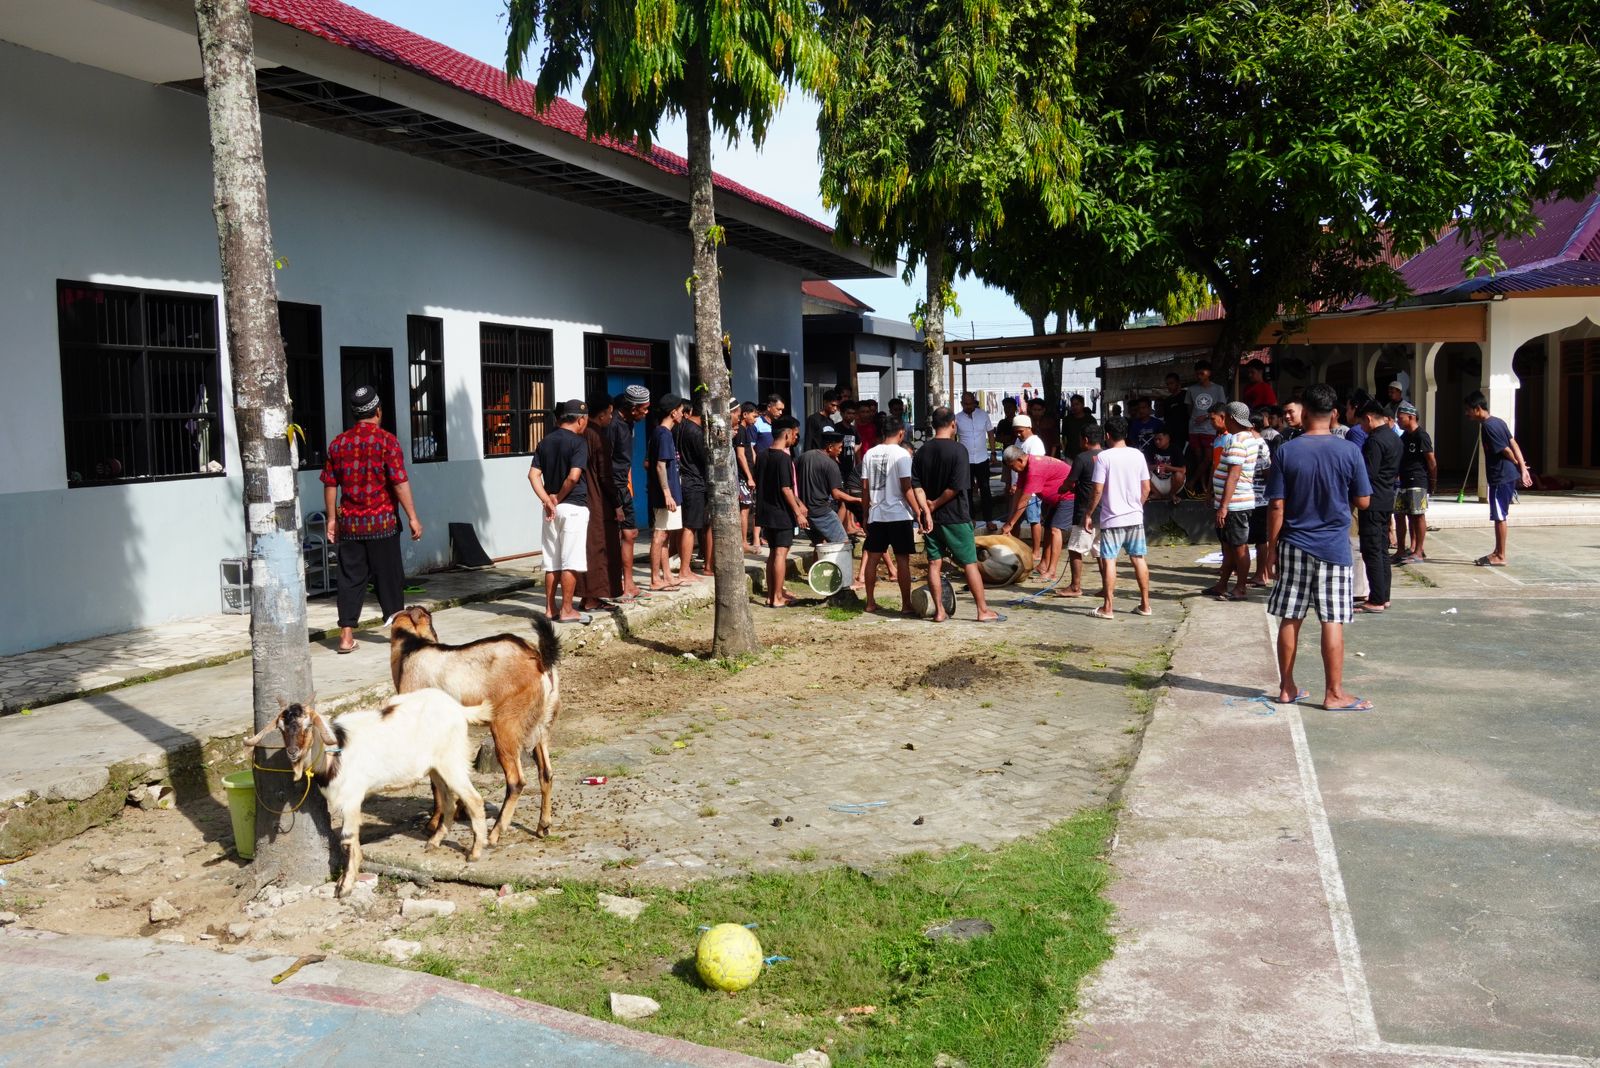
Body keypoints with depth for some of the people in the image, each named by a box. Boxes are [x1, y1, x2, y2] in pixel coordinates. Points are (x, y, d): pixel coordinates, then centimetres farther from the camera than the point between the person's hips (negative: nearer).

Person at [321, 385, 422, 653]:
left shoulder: (338, 443, 6)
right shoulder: (386, 441, -8)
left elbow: (330, 484, 9)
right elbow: (400, 482, -12)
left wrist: (332, 518, 17)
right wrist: (412, 517, -8)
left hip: (349, 523, 4)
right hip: (382, 522, -4)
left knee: (350, 578, 6)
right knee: (388, 575, 8)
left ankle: (346, 635, 3)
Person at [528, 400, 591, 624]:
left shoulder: (546, 441, 10)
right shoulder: (578, 442, -10)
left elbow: (533, 474, 2)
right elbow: (573, 477, -21)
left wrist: (547, 500, -5)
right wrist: (559, 497, -7)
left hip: (552, 509, 7)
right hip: (574, 507, -7)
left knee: (552, 561, 12)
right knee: (571, 562, -2)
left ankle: (550, 608, 16)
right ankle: (567, 610, 0)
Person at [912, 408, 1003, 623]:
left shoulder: (922, 451, 4)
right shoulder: (958, 449, -11)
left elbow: (916, 485, -4)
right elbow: (957, 486, -18)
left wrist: (927, 509, -11)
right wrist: (935, 505, -9)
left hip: (931, 518, 5)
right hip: (955, 517, -4)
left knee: (934, 563, 8)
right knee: (970, 564, 3)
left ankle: (939, 611, 10)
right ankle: (983, 611, 8)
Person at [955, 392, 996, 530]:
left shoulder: (983, 415, -1)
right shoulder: (957, 418, -3)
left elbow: (990, 433, 7)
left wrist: (993, 452, 5)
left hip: (982, 459, 0)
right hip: (965, 460, 0)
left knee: (985, 490, 0)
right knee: (967, 491, 9)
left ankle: (989, 519, 5)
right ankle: (971, 518, 20)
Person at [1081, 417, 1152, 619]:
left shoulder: (1103, 457, -11)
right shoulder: (1138, 455, 3)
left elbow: (1097, 490, -13)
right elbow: (1146, 488, 6)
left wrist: (1088, 514, -2)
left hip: (1112, 518, -4)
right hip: (1135, 517, 4)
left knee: (1108, 560, 0)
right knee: (1138, 559, 11)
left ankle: (1107, 608, 1)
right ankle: (1145, 605, 17)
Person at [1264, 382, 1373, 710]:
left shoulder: (1286, 452, -6)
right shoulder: (1349, 452, -7)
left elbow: (1277, 506, -5)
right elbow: (1363, 501, -1)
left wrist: (1272, 545, 4)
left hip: (1294, 547, 1)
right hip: (1334, 548, -1)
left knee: (1290, 619, 8)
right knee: (1332, 622, 2)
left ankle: (1287, 688, 17)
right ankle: (1334, 693, 6)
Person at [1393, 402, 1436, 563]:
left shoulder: (1421, 436, -12)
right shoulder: (1404, 436, 14)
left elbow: (1432, 461, -11)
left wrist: (1433, 483, -9)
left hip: (1418, 482, -9)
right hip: (1404, 482, 9)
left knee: (1418, 515, -5)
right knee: (1399, 514, 9)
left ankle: (1418, 552, -1)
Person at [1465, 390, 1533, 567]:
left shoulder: (1487, 426, -18)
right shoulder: (1498, 421, 11)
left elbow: (1506, 451, -16)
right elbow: (1514, 445, 8)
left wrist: (1518, 466, 1)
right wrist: (1523, 469, 5)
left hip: (1500, 478, -10)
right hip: (1509, 476, 10)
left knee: (1499, 517, -2)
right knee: (1499, 516, 16)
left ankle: (1500, 557, 5)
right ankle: (1497, 552, 24)